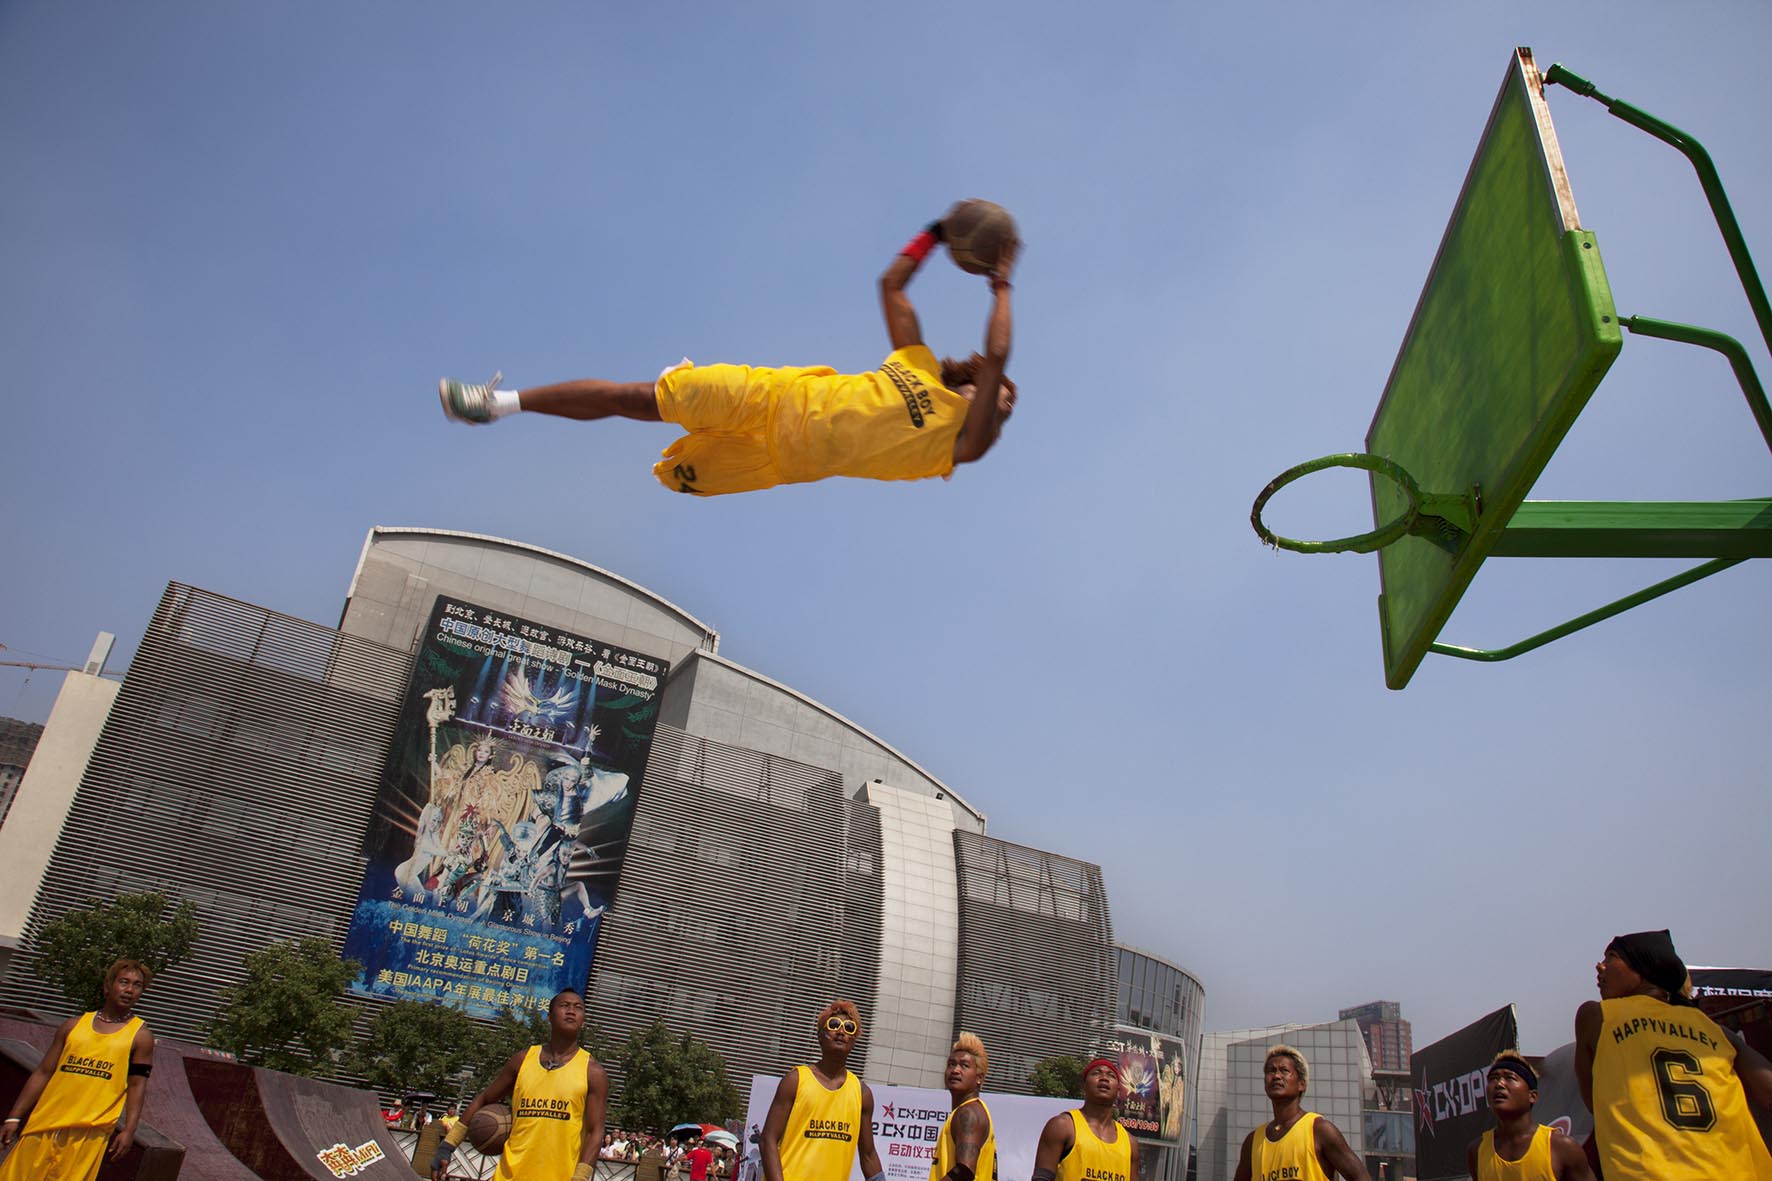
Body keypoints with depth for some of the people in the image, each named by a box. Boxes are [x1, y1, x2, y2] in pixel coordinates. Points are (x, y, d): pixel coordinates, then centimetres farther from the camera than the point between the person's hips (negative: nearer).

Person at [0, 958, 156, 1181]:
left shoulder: (140, 1035, 3)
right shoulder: (75, 1026, 12)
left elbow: (137, 1085, -1)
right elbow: (43, 1073, 15)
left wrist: (128, 1131, -10)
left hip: (89, 1134, -4)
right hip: (44, 1125, 4)